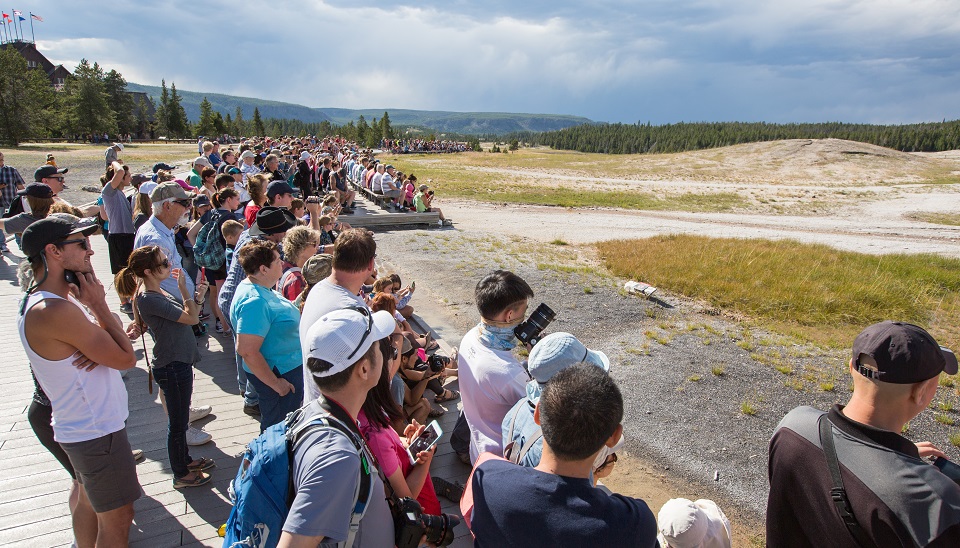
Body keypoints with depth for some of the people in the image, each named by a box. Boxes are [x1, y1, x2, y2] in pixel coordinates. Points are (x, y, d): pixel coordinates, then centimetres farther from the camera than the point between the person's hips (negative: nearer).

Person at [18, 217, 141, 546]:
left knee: (89, 503, 24)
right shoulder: (56, 310, -27)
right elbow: (127, 359, -22)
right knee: (117, 519, 4)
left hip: (82, 428, 10)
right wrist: (99, 305, -17)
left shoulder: (62, 299, 4)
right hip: (97, 432, -10)